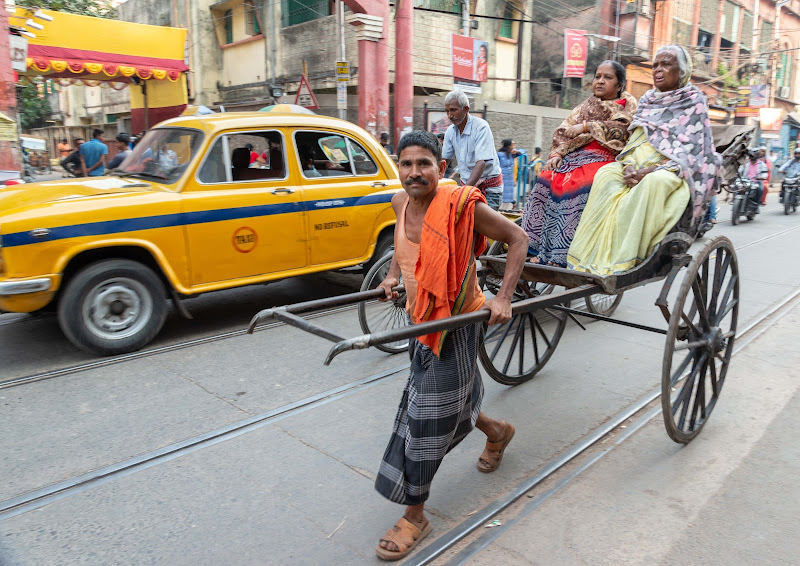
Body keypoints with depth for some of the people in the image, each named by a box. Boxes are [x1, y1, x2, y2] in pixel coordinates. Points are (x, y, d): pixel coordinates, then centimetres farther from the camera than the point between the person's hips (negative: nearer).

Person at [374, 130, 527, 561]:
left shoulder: (461, 205, -21)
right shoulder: (401, 202, -1)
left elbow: (517, 238, -14)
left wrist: (503, 298, -20)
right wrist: (393, 274, 10)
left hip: (456, 323, -7)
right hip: (420, 319, 7)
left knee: (428, 416, -2)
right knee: (446, 403, 22)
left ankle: (414, 517, 16)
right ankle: (497, 432, 54)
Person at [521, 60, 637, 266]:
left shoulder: (627, 105, 15)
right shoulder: (587, 104, 28)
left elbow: (621, 129, -6)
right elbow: (564, 130, 15)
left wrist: (585, 127, -7)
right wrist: (557, 153, -4)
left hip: (603, 158, -5)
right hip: (574, 155, 5)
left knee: (578, 184, -34)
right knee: (548, 178, -24)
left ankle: (562, 255, -35)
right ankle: (541, 250, -25)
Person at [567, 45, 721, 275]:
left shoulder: (695, 101, 2)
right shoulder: (646, 100, 18)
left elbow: (688, 152, -7)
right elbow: (633, 140, 13)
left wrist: (650, 170, -21)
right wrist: (629, 167, -9)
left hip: (673, 170, -5)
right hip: (638, 165, 5)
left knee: (655, 181, -39)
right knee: (605, 174, -24)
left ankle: (623, 262, -39)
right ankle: (592, 256, -33)